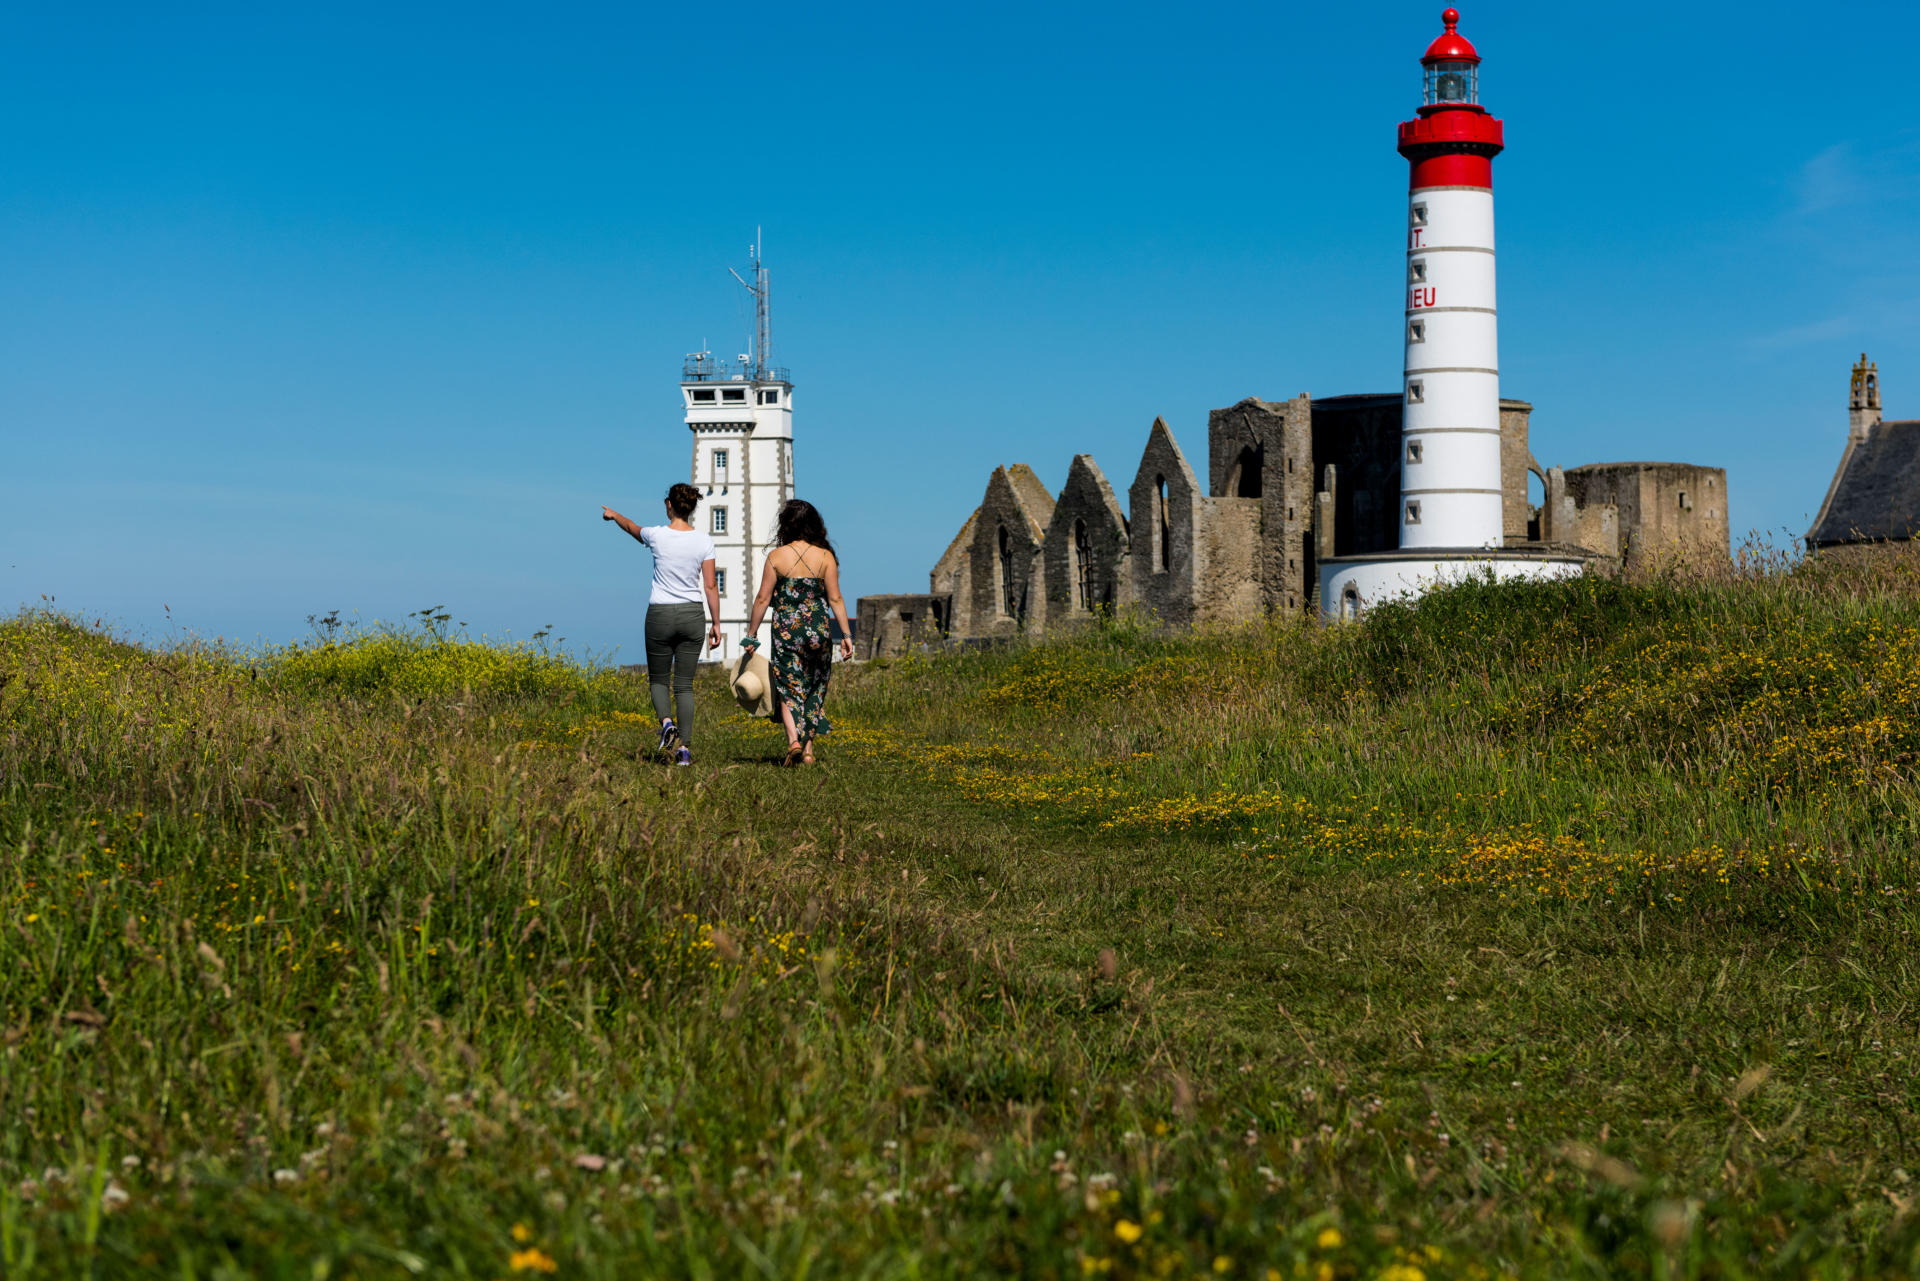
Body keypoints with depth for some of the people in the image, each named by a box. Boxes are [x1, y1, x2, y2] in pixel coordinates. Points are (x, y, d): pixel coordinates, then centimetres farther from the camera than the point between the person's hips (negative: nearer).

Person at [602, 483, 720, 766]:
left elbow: (632, 528, 16)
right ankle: (684, 747, -2)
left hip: (660, 615, -2)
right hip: (692, 615, 2)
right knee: (684, 684, 7)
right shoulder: (704, 541, -4)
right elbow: (710, 586, -3)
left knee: (658, 679, 15)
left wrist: (614, 515, 38)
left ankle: (667, 722, -13)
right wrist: (716, 624, 5)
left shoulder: (657, 536, -7)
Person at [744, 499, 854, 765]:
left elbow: (763, 598, -2)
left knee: (788, 687, 4)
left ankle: (793, 739, -18)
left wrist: (751, 634, 7)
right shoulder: (825, 557, -1)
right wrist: (846, 635, 1)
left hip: (786, 630, -1)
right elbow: (835, 598, -3)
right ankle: (808, 748, 15)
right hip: (818, 630, 1)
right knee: (814, 690, 14)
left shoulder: (776, 556, -3)